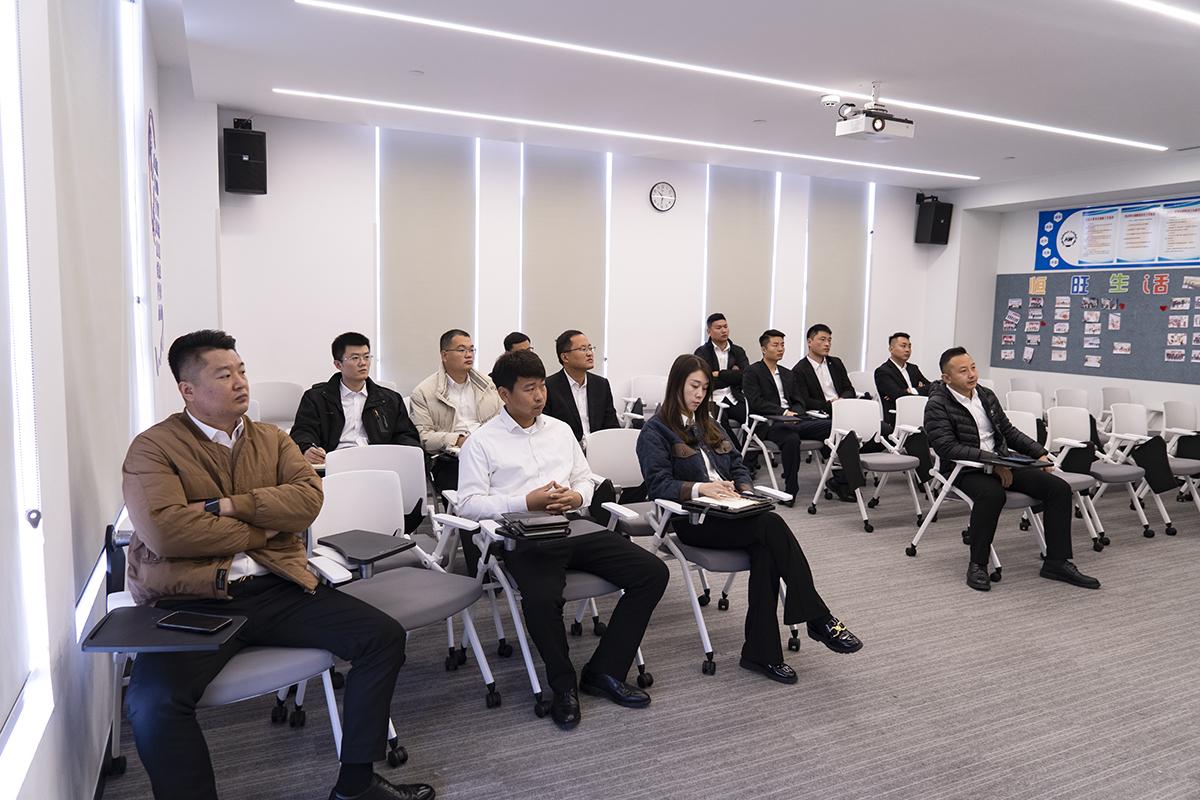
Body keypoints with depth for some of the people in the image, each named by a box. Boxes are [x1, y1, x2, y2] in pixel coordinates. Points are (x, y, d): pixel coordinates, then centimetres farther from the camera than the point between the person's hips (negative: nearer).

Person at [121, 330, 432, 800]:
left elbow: (308, 498, -1)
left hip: (276, 589, 4)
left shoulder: (272, 439, 15)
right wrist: (260, 530, -7)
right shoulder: (152, 448, 0)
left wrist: (230, 505, -12)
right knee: (153, 703, -32)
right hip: (192, 602, -4)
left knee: (384, 637, -9)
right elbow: (165, 531, -15)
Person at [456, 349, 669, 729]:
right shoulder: (482, 442, 4)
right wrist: (526, 502, -13)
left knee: (653, 572, -10)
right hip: (526, 538, -5)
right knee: (541, 598, -37)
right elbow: (469, 502, -4)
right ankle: (564, 684, -7)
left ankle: (604, 671, -1)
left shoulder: (560, 429, 20)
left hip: (576, 526, 6)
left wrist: (577, 496, -2)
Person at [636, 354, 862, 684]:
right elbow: (659, 484, -9)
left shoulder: (708, 425, 26)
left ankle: (762, 653, -25)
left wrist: (745, 491, -1)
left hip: (730, 511, 6)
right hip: (693, 520, -6)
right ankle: (818, 619, -23)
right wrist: (700, 488, -24)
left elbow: (738, 467, 21)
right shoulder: (655, 432, 3)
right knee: (773, 525, -28)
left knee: (765, 551, -27)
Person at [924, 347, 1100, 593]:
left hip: (1002, 462, 7)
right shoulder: (937, 405, -10)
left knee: (1059, 488, -9)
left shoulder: (986, 395, 12)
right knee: (992, 494, -39)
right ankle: (977, 565, -22)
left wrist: (1039, 453, 9)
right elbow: (946, 446, -21)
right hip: (965, 469, -7)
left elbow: (1009, 431, 21)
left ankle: (1056, 562, 0)